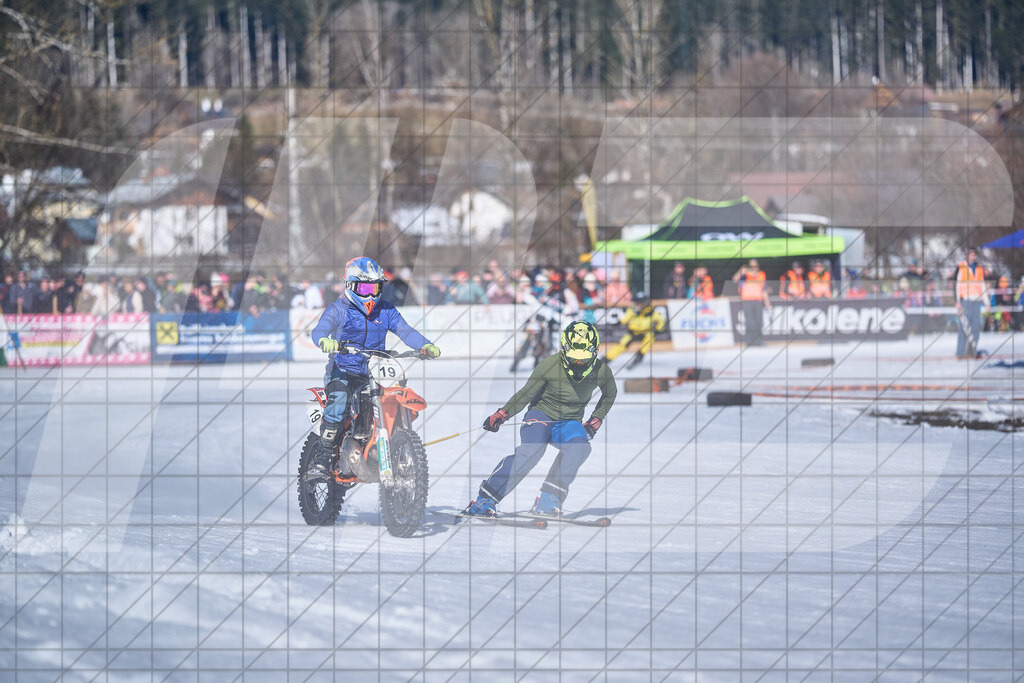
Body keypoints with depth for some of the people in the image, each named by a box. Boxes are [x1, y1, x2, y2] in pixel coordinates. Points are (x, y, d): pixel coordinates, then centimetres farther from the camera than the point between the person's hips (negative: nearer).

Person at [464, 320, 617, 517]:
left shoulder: (600, 371, -7)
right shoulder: (549, 365, -15)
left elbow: (610, 395, 16)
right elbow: (526, 394, -5)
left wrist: (596, 421, 6)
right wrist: (502, 414, -17)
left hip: (569, 423, 3)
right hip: (541, 414, -3)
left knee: (580, 447, -32)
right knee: (531, 451, -32)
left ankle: (548, 500, -30)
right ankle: (485, 499, -27)